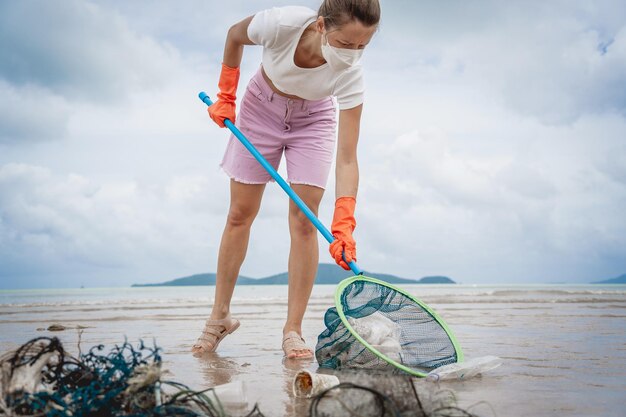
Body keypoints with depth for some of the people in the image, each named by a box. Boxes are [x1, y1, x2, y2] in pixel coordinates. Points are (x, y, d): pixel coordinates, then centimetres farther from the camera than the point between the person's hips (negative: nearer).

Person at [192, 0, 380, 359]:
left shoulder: (351, 74, -34)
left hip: (313, 119, 0)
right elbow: (235, 35, -11)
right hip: (262, 106, 1)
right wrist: (226, 95, -7)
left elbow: (347, 158, -35)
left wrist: (343, 223, -44)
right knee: (240, 214, 3)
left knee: (304, 221, -11)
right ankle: (220, 317, 17)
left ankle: (293, 331, -2)